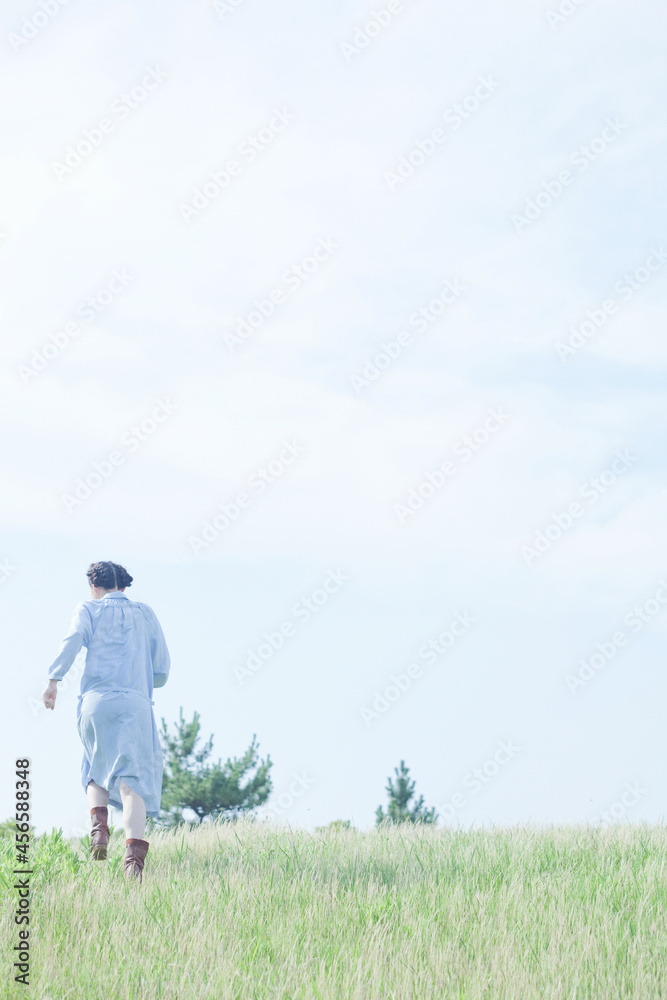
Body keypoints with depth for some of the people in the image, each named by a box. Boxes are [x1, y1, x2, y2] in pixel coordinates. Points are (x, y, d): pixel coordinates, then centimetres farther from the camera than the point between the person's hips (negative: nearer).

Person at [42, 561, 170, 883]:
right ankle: (134, 852, -29)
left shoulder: (89, 609, 15)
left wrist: (53, 679, -14)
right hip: (136, 703, 0)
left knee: (97, 769, 23)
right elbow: (161, 671, 18)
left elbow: (74, 639, -8)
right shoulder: (145, 613, 21)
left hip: (96, 701, 0)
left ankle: (99, 826, -3)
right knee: (131, 781, -8)